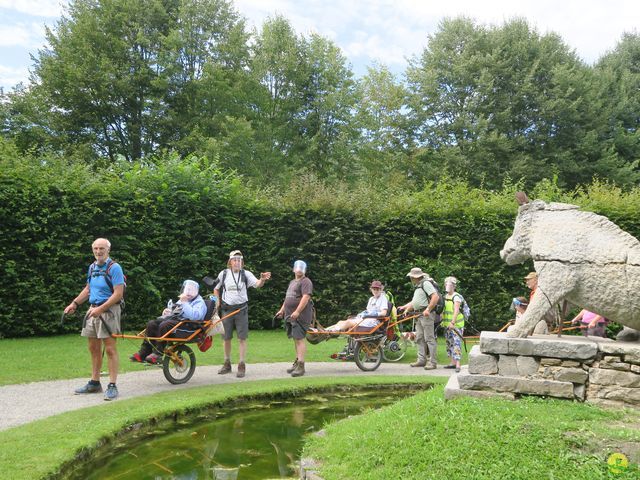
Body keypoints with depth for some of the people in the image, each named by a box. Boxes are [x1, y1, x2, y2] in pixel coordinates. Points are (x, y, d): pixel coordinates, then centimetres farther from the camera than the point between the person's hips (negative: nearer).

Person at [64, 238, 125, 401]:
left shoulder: (114, 268, -11)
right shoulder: (92, 267, 13)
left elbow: (118, 294, -17)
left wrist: (100, 309, -21)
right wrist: (74, 303, 15)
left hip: (108, 310, -8)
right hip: (93, 309, 8)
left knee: (110, 349, -7)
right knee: (93, 348, 13)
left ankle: (112, 386, -4)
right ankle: (94, 383, 24)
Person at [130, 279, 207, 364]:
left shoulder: (199, 303, -1)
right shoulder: (180, 301, 25)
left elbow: (194, 316, -21)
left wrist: (184, 302, -19)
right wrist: (167, 313, 5)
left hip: (188, 325, -8)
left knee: (164, 325, -31)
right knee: (152, 324, -10)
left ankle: (158, 354, -25)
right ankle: (143, 353, -10)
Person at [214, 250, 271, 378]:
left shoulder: (246, 274, -4)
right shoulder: (224, 273, 1)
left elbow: (257, 284, -21)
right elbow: (216, 289, 15)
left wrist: (262, 279, -42)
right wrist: (217, 302, 4)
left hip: (241, 309, -2)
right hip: (227, 309, 2)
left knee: (242, 338, -3)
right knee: (226, 338, 11)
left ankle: (241, 366, 3)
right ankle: (227, 364, 24)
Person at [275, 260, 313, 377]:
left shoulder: (305, 282, -7)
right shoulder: (292, 282, 22)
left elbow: (306, 297, -19)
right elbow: (288, 298, 30)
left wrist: (297, 311, -26)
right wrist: (282, 310, 24)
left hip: (300, 315, -9)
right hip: (291, 316, 9)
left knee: (299, 339, -12)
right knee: (295, 339, 14)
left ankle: (301, 366, -13)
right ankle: (297, 362, 22)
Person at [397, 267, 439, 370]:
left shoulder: (426, 283, -11)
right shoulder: (417, 286, 21)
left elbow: (436, 297, -21)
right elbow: (414, 302, 27)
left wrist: (428, 309, -23)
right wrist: (405, 307, 16)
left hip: (426, 314, -10)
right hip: (419, 315, 10)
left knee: (429, 338, -9)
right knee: (419, 338, 11)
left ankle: (433, 362, -7)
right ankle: (421, 360, 17)